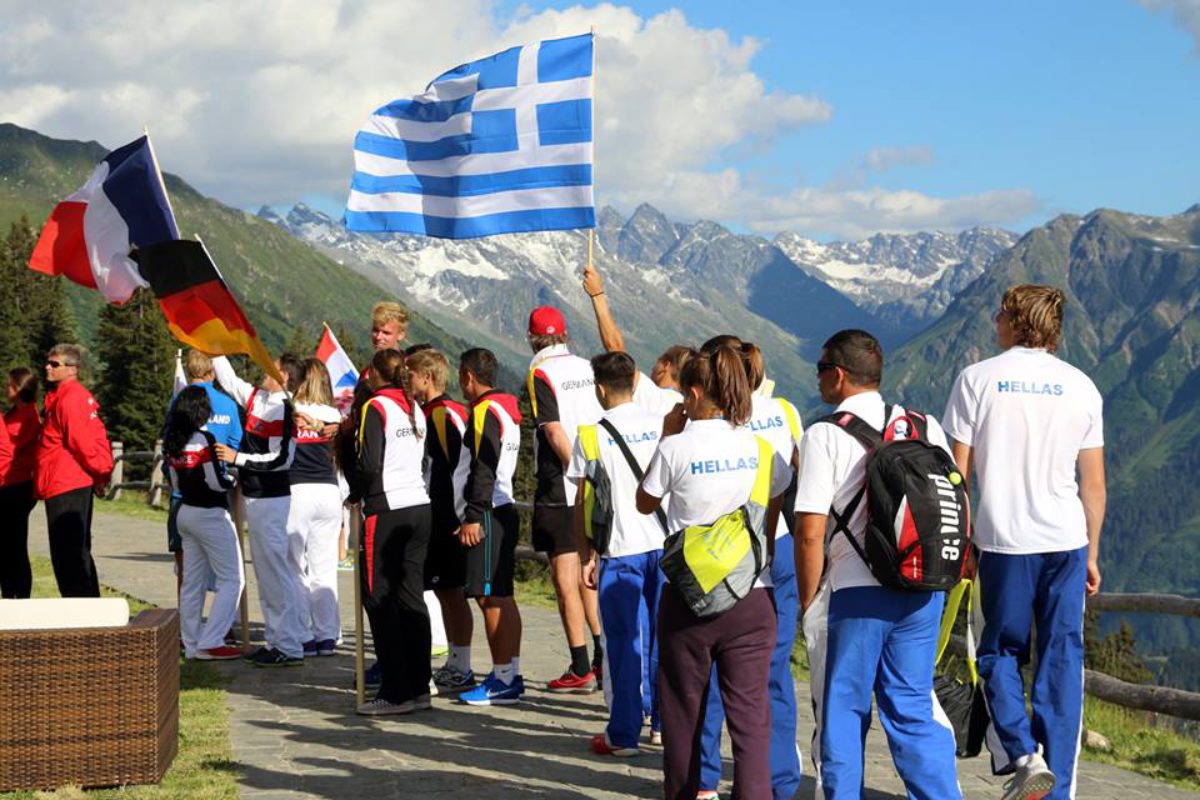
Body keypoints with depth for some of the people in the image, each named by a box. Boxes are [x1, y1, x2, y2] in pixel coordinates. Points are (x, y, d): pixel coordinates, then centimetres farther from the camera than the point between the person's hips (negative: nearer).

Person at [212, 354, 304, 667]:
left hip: (272, 498, -9)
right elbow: (228, 379, 22)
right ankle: (276, 641, 21)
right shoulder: (256, 398, 8)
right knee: (265, 572, 13)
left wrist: (238, 458, -16)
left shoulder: (284, 410, -16)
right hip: (254, 497, 9)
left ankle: (290, 647, -6)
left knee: (276, 571, -9)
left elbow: (281, 459, -20)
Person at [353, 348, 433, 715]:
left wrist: (361, 493, 3)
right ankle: (419, 688, 11)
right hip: (420, 508, 7)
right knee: (412, 598, 10)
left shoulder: (375, 408, -8)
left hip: (388, 511, -7)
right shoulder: (415, 409, 13)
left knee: (380, 600, -2)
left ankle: (395, 694, -3)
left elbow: (369, 465, -15)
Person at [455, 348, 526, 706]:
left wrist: (473, 516, -20)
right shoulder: (507, 409, 18)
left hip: (489, 515, -10)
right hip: (504, 510, 10)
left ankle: (502, 680, -8)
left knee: (490, 598, -8)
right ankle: (510, 674, 17)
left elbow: (484, 469, -19)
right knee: (502, 598, 13)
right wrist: (477, 512, 21)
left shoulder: (485, 411, -12)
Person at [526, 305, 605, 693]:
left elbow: (555, 432, -15)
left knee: (565, 577, 0)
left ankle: (581, 670, 2)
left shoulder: (541, 373, -9)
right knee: (587, 573, 17)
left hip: (560, 489, -6)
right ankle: (604, 656, 18)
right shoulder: (587, 368, 8)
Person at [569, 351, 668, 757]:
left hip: (620, 551, -3)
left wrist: (587, 554, 6)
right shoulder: (663, 425, 3)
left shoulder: (591, 435, -4)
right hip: (665, 543, 3)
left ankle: (623, 735, 6)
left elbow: (582, 503, -2)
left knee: (624, 643, 3)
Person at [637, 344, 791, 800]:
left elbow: (644, 503, 8)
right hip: (752, 598, 2)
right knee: (751, 714, 1)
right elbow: (771, 528, 9)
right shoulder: (761, 448, 1)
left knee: (683, 710, 14)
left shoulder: (677, 448, -9)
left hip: (689, 598, -2)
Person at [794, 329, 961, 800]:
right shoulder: (926, 428, 8)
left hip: (854, 592, -5)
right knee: (913, 707, 13)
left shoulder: (825, 436, -7)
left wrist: (808, 601, -1)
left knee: (842, 711, 7)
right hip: (923, 590, 5)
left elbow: (810, 533, -12)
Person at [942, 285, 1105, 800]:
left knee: (1000, 652, 13)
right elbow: (1093, 484, 6)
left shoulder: (977, 379, -1)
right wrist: (1092, 553, 15)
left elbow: (957, 473, -2)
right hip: (1066, 540, 2)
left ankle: (1022, 755, -7)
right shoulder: (1080, 386, 5)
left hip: (1003, 540, -2)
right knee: (1061, 661, 7)